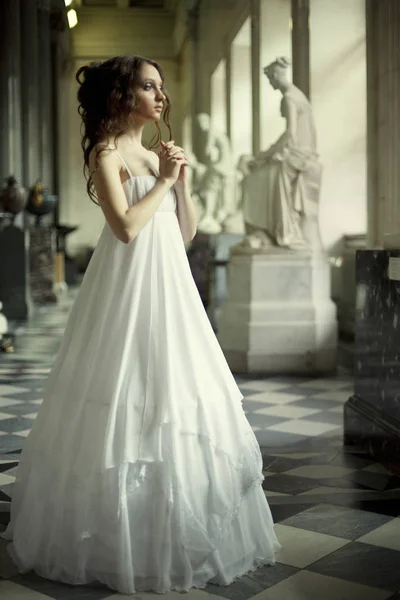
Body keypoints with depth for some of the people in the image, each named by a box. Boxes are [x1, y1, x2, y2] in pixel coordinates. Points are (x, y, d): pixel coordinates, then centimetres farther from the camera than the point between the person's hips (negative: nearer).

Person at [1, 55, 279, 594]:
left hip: (169, 288, 8)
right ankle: (117, 538, 11)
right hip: (128, 289, -8)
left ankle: (178, 533, 23)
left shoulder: (156, 154, 17)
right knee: (127, 410, -4)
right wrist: (163, 179, -8)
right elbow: (126, 227, -19)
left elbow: (187, 232, 15)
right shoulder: (107, 152, -5)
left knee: (176, 404, 10)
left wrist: (181, 179, 3)